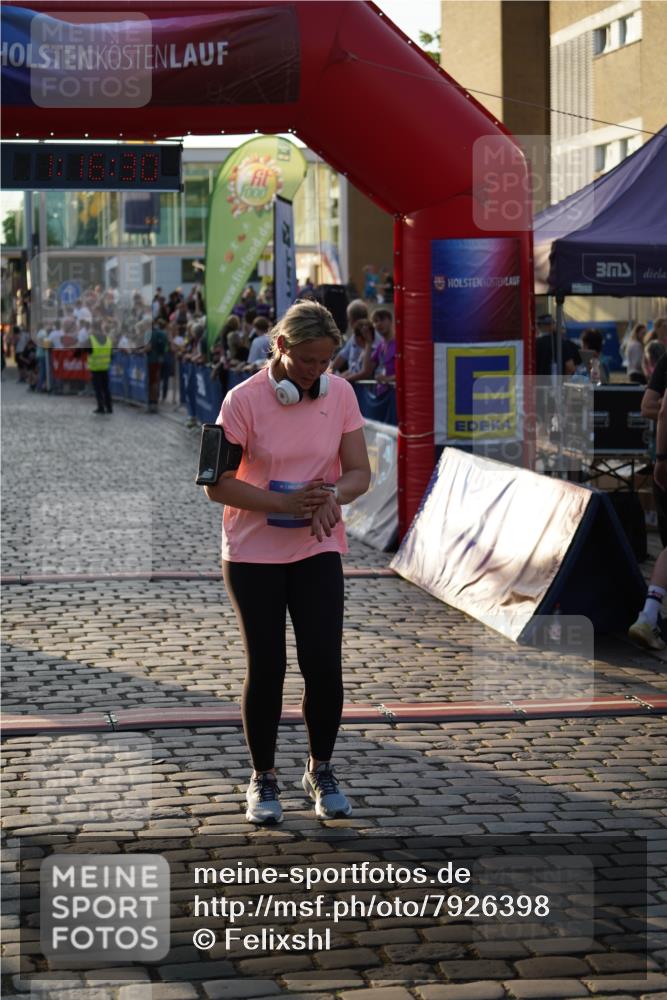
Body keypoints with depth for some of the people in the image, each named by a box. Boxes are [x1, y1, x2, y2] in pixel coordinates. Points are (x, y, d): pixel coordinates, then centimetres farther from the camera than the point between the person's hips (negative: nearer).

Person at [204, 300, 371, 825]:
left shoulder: (340, 393, -2)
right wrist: (285, 503, -23)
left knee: (324, 663, -5)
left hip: (319, 550, 2)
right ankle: (263, 778, 18)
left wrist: (332, 496, -23)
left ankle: (321, 770, 17)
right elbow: (217, 484, -12)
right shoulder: (244, 399, -12)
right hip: (253, 554, -2)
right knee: (266, 667, -1)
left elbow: (359, 472, 0)